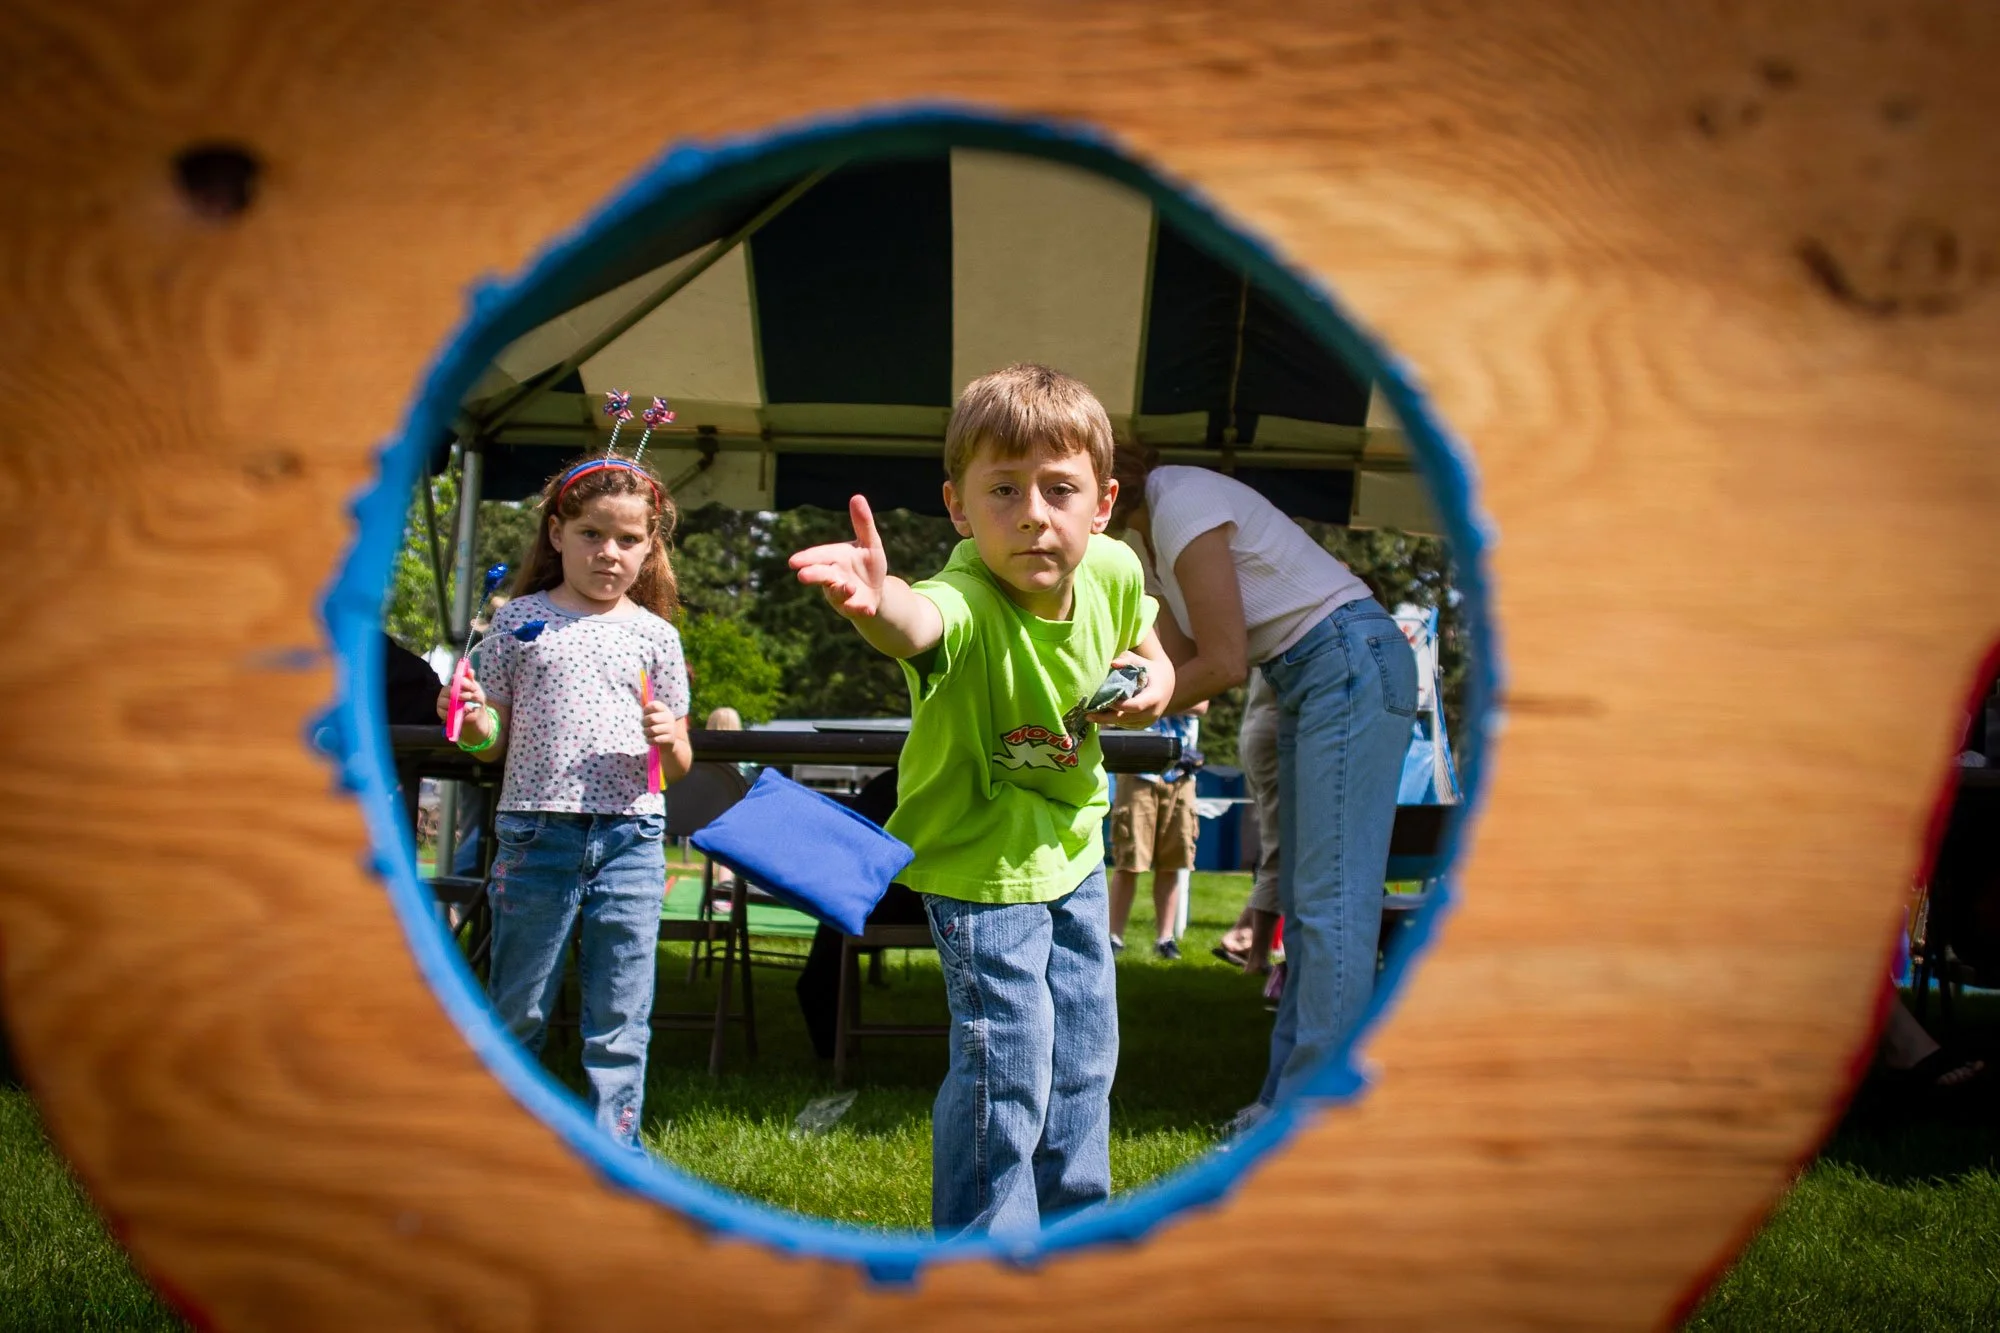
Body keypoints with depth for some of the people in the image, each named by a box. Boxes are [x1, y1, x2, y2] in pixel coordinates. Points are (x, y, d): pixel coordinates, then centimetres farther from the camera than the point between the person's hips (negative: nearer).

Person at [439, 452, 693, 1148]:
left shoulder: (654, 635, 8)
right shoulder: (519, 620, 5)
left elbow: (677, 767, 11)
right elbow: (492, 744, 8)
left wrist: (669, 741, -11)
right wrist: (473, 722, -14)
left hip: (631, 840, 1)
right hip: (536, 835, -1)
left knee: (619, 1024, 5)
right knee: (518, 1013, 8)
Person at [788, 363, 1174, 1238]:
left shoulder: (1113, 572, -15)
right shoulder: (968, 603, -35)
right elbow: (920, 624, -61)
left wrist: (1153, 680, -11)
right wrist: (878, 601, -84)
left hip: (1075, 840, 7)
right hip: (980, 859, -7)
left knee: (1083, 1051, 18)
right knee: (1007, 1058, -10)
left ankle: (1072, 1219, 39)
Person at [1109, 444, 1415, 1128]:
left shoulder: (1183, 507, -17)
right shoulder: (1149, 526, 12)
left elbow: (1223, 665, -16)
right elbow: (1184, 660, 11)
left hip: (1353, 664, -11)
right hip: (1310, 682, 11)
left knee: (1331, 900, -11)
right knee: (1302, 901, 9)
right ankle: (1289, 1095, 13)